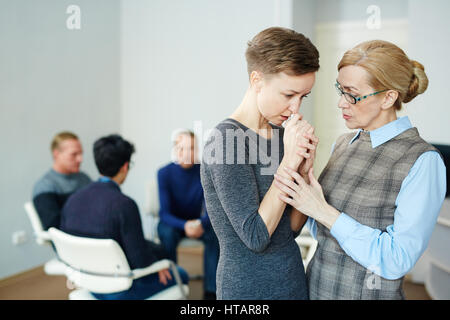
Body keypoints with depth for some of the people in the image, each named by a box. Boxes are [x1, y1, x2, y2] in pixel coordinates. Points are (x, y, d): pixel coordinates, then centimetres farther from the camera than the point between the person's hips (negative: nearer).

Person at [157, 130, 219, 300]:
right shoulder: (165, 173, -15)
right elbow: (165, 213, -18)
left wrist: (201, 224, -38)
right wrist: (184, 225, -38)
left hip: (198, 223, 1)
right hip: (172, 222, -1)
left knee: (214, 233, -29)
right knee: (167, 233, -35)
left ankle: (210, 291, -21)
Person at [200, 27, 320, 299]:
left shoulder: (279, 133, 2)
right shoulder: (225, 142, -20)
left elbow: (292, 228, 2)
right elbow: (256, 237, -22)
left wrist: (304, 164, -11)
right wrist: (288, 161, -22)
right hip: (249, 287, -7)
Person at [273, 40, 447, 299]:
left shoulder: (423, 161, -17)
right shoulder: (343, 144, 2)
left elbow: (397, 261, -21)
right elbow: (323, 234, 6)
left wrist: (323, 210, -22)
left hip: (370, 291, -6)